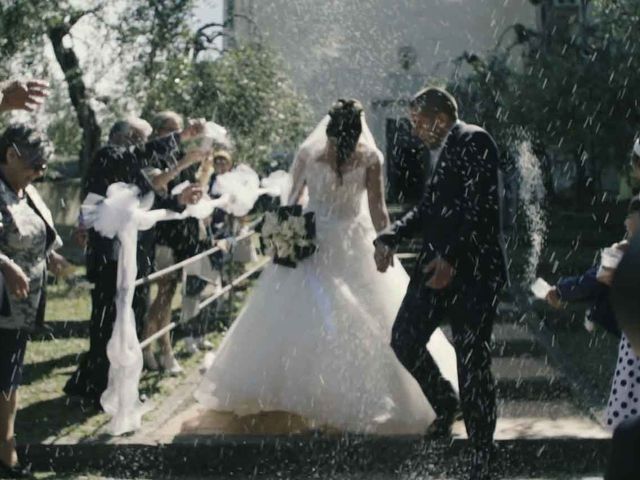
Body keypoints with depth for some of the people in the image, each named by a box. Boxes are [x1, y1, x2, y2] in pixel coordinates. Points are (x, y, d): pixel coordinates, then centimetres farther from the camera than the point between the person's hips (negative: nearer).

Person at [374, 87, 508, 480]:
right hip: (439, 266, 8)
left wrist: (452, 256, -26)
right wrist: (390, 237, 4)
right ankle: (445, 404, 30)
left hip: (472, 270, -8)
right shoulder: (440, 152, 16)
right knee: (404, 340, 6)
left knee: (473, 360, -3)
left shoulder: (474, 142, -10)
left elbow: (483, 207, -20)